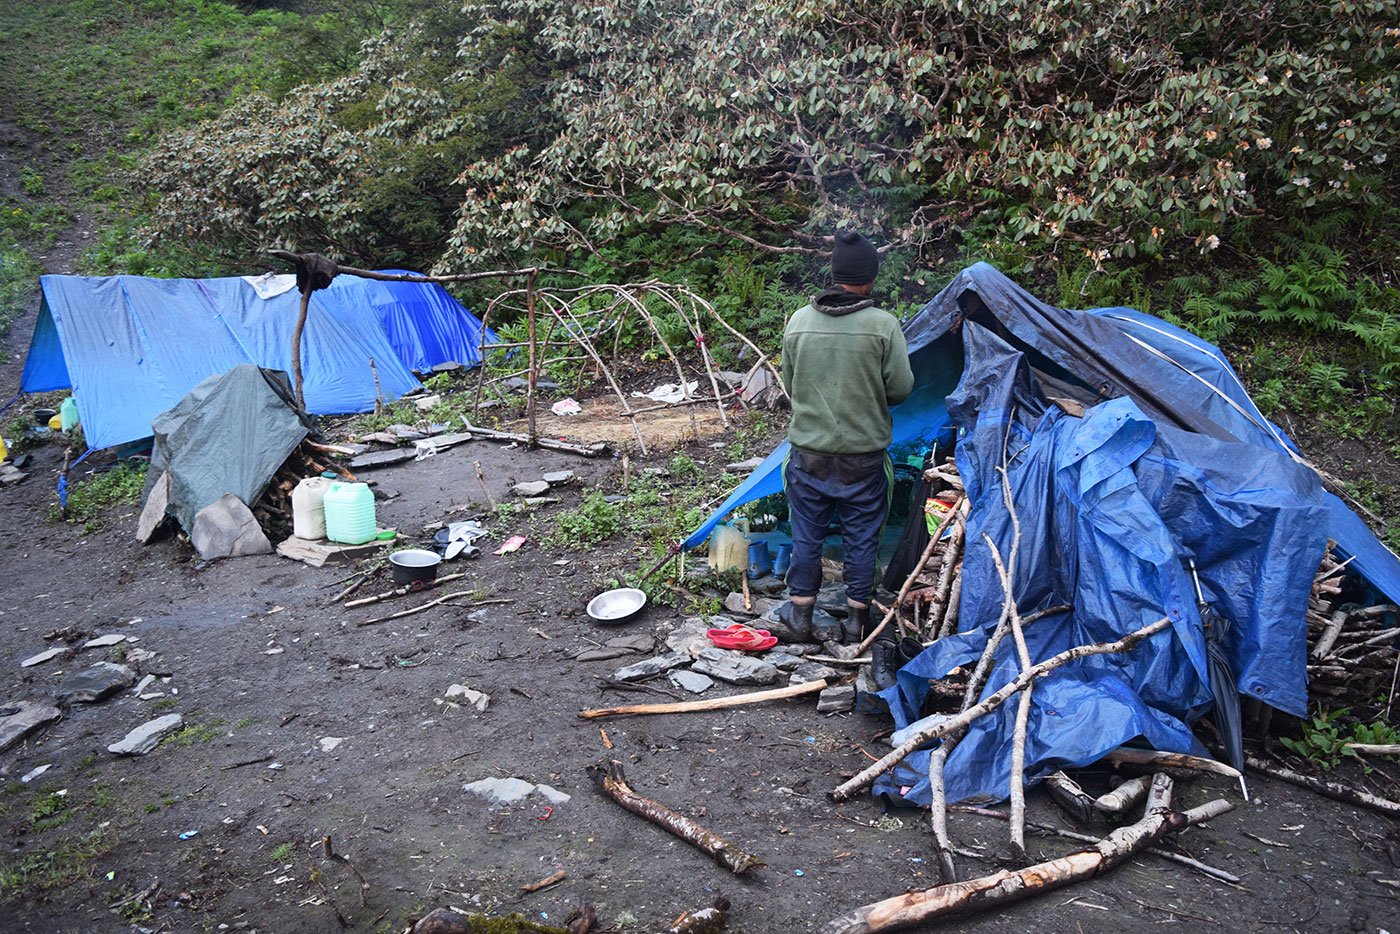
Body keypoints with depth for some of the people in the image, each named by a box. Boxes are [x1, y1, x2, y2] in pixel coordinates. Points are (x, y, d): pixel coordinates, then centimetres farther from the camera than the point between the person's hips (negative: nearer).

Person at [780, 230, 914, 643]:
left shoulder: (799, 322, -3)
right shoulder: (883, 325, -12)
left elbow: (790, 387, 6)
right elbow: (901, 389, -8)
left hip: (808, 451, 2)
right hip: (864, 455, -2)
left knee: (807, 534, 14)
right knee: (861, 538, 12)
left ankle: (802, 615, 24)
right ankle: (857, 619, 23)